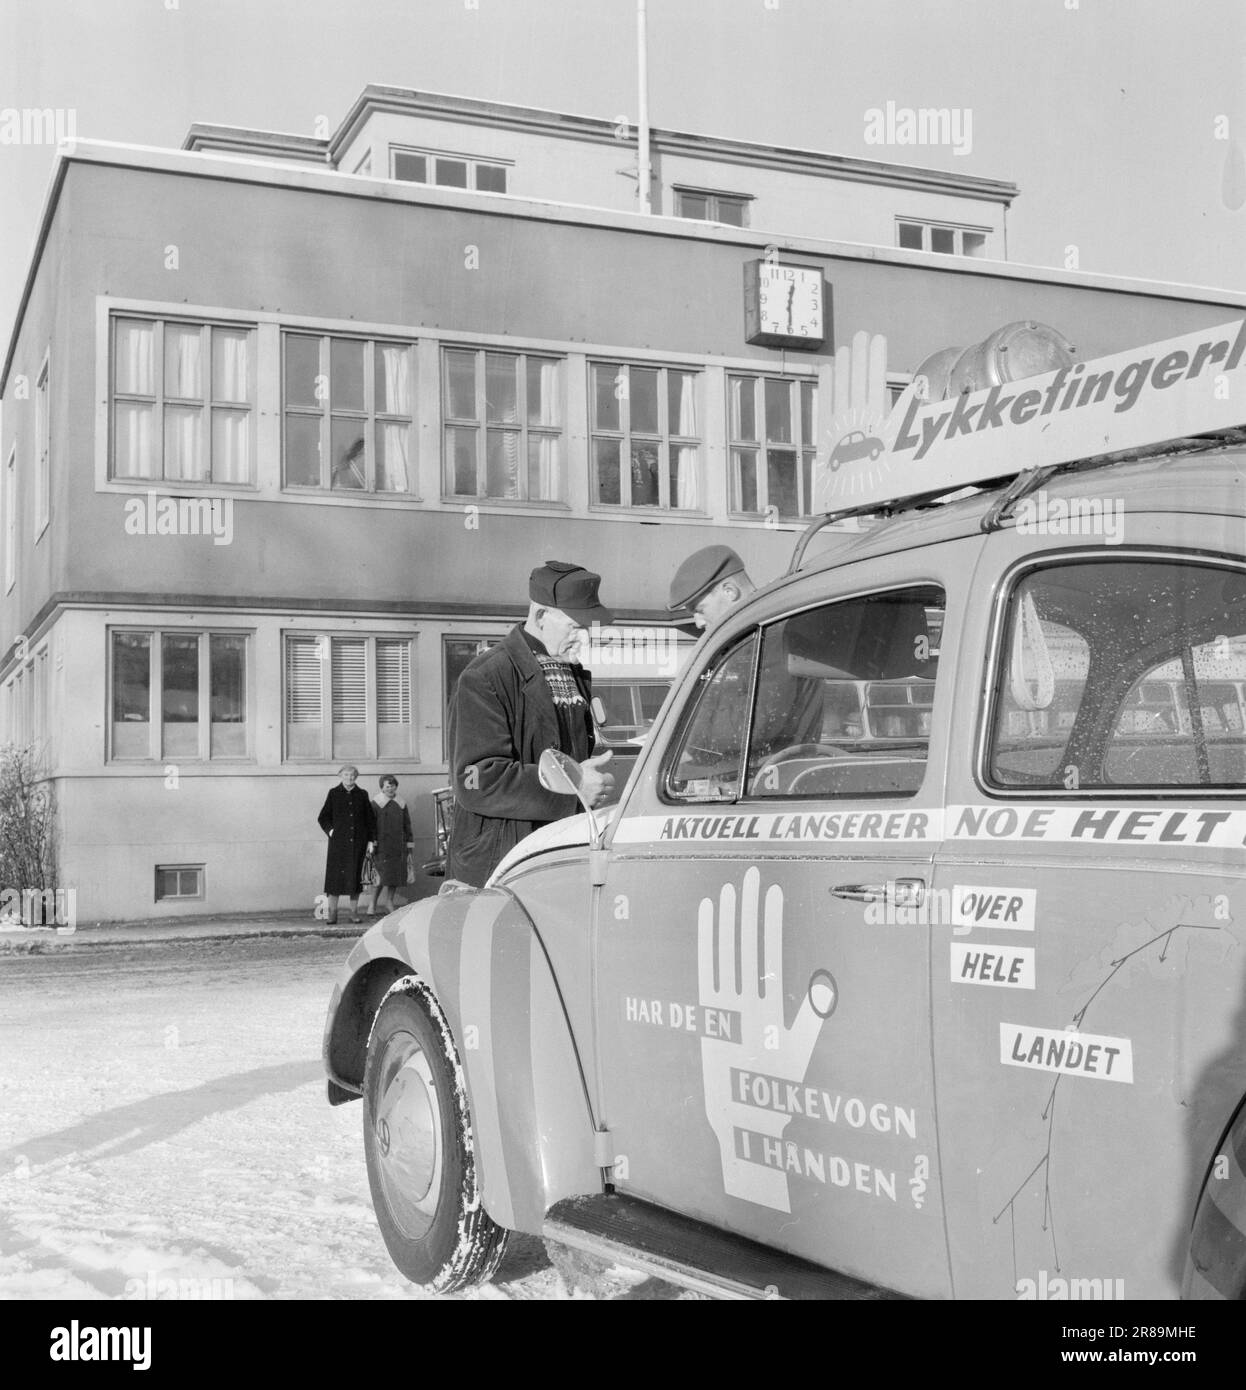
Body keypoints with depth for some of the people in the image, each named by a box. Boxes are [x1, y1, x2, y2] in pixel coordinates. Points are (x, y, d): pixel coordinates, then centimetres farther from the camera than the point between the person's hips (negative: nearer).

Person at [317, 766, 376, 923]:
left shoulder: (362, 795, 9)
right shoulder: (334, 793, 6)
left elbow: (371, 819, 12)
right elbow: (323, 817, 9)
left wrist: (371, 840, 6)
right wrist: (330, 830, -6)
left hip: (357, 842, 1)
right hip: (338, 841, -1)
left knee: (355, 876, 2)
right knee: (335, 874, -4)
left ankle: (353, 912, 8)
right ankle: (332, 912, 2)